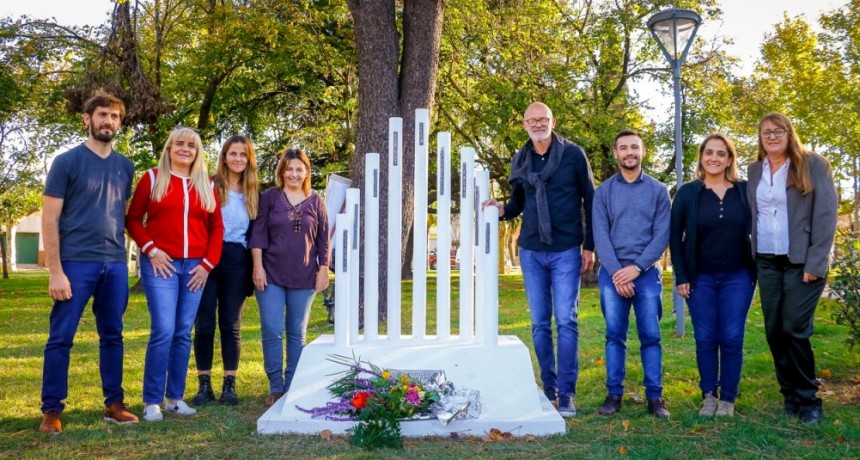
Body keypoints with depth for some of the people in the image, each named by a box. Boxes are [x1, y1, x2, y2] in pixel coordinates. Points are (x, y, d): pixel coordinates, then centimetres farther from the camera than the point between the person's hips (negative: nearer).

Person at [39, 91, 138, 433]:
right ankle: (51, 410, 9)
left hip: (115, 264, 4)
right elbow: (50, 219, -5)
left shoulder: (125, 166, 12)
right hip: (76, 263, -4)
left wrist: (122, 254, 8)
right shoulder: (67, 161, -2)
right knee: (61, 338, 0)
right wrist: (55, 271, -12)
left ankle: (114, 404, 18)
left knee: (112, 336, 9)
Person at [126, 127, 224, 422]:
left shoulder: (206, 185, 12)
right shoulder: (152, 178, 4)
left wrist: (208, 263, 1)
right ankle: (152, 401, -1)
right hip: (161, 265, -3)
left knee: (183, 333, 7)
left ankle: (175, 397, 16)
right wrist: (150, 249, -9)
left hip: (195, 267, 4)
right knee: (163, 331, -11)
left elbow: (216, 227, 11)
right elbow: (133, 219, 3)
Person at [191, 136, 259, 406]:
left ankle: (229, 385, 12)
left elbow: (255, 233, 14)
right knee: (204, 324, 0)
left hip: (237, 262, 2)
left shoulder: (252, 194, 13)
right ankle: (204, 385, 9)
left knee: (231, 325, 6)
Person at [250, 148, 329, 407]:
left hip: (304, 277, 1)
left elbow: (323, 239, 9)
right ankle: (275, 386, 8)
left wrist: (324, 269, 3)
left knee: (297, 333, 7)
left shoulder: (315, 201, 7)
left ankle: (292, 386, 15)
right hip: (272, 274, -1)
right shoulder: (269, 197, 2)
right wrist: (258, 267, -8)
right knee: (272, 331, -3)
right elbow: (258, 234, -1)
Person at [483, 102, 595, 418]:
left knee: (566, 321, -5)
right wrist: (502, 209, -6)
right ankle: (548, 388, 18)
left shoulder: (573, 154, -2)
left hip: (566, 251, -3)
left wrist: (589, 246, -2)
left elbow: (590, 200, 1)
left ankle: (566, 393, -1)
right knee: (539, 323, 7)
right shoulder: (520, 160, 8)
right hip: (531, 251, 4)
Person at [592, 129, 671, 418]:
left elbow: (662, 235, -2)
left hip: (646, 273, 0)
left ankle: (654, 396, 7)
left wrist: (636, 268, -12)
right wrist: (616, 270, -12)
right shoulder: (603, 191, 6)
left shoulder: (658, 191, 6)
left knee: (650, 336, 0)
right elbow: (600, 235, -1)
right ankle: (614, 394, 10)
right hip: (612, 273, 0)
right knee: (614, 335, 3)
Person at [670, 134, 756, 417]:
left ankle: (728, 398, 13)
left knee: (732, 339, 1)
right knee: (705, 339, 3)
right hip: (700, 278, 0)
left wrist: (757, 270, 0)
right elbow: (675, 236, 1)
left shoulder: (745, 191, 3)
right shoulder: (687, 193, 0)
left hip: (737, 277, 0)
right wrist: (681, 276, -5)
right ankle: (709, 395, 16)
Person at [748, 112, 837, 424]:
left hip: (802, 261, -4)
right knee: (774, 331, 4)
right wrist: (751, 258, 4)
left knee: (795, 329, -8)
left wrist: (815, 262, -14)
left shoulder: (813, 164, -2)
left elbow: (826, 214, -7)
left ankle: (808, 399, 7)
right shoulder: (754, 171, 11)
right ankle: (790, 396, 15)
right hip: (767, 263, 4)